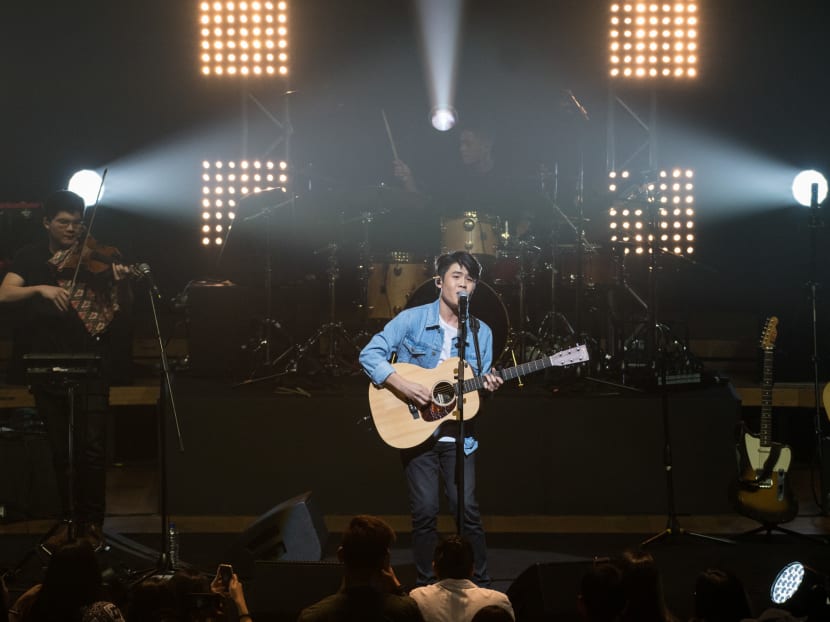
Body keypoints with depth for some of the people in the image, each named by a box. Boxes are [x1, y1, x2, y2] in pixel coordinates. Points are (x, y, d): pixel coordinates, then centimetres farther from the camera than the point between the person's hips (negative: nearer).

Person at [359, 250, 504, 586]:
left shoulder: (482, 333, 9)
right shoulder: (412, 319, -3)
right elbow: (370, 354, -8)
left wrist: (487, 385, -8)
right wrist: (403, 385, -20)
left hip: (457, 433, 2)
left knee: (466, 506, -8)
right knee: (425, 510, -4)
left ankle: (480, 583, 4)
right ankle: (426, 584, 11)